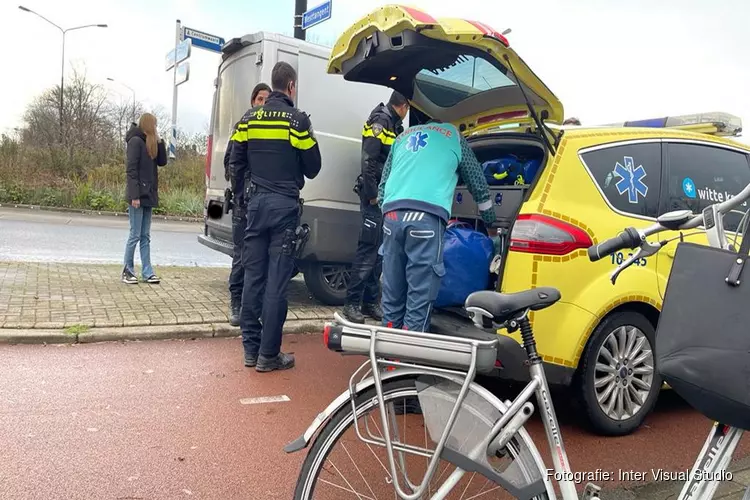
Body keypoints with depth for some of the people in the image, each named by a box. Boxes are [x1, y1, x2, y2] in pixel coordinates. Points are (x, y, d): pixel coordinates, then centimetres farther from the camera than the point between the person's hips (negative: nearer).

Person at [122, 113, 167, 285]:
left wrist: (159, 141, 2)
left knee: (145, 236, 8)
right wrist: (134, 195, -19)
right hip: (138, 195, -8)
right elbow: (131, 169, -14)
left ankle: (147, 272, 10)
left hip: (148, 195, 8)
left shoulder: (150, 142, 15)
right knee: (135, 235, -3)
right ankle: (128, 271, 7)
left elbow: (162, 162, 11)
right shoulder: (135, 141, -8)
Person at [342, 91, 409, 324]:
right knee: (368, 250, -9)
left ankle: (370, 301, 17)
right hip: (375, 197, -9)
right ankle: (352, 303, -2)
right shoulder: (380, 121, -9)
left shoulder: (394, 125, 19)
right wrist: (372, 195, -19)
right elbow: (368, 160, -18)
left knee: (380, 251, 10)